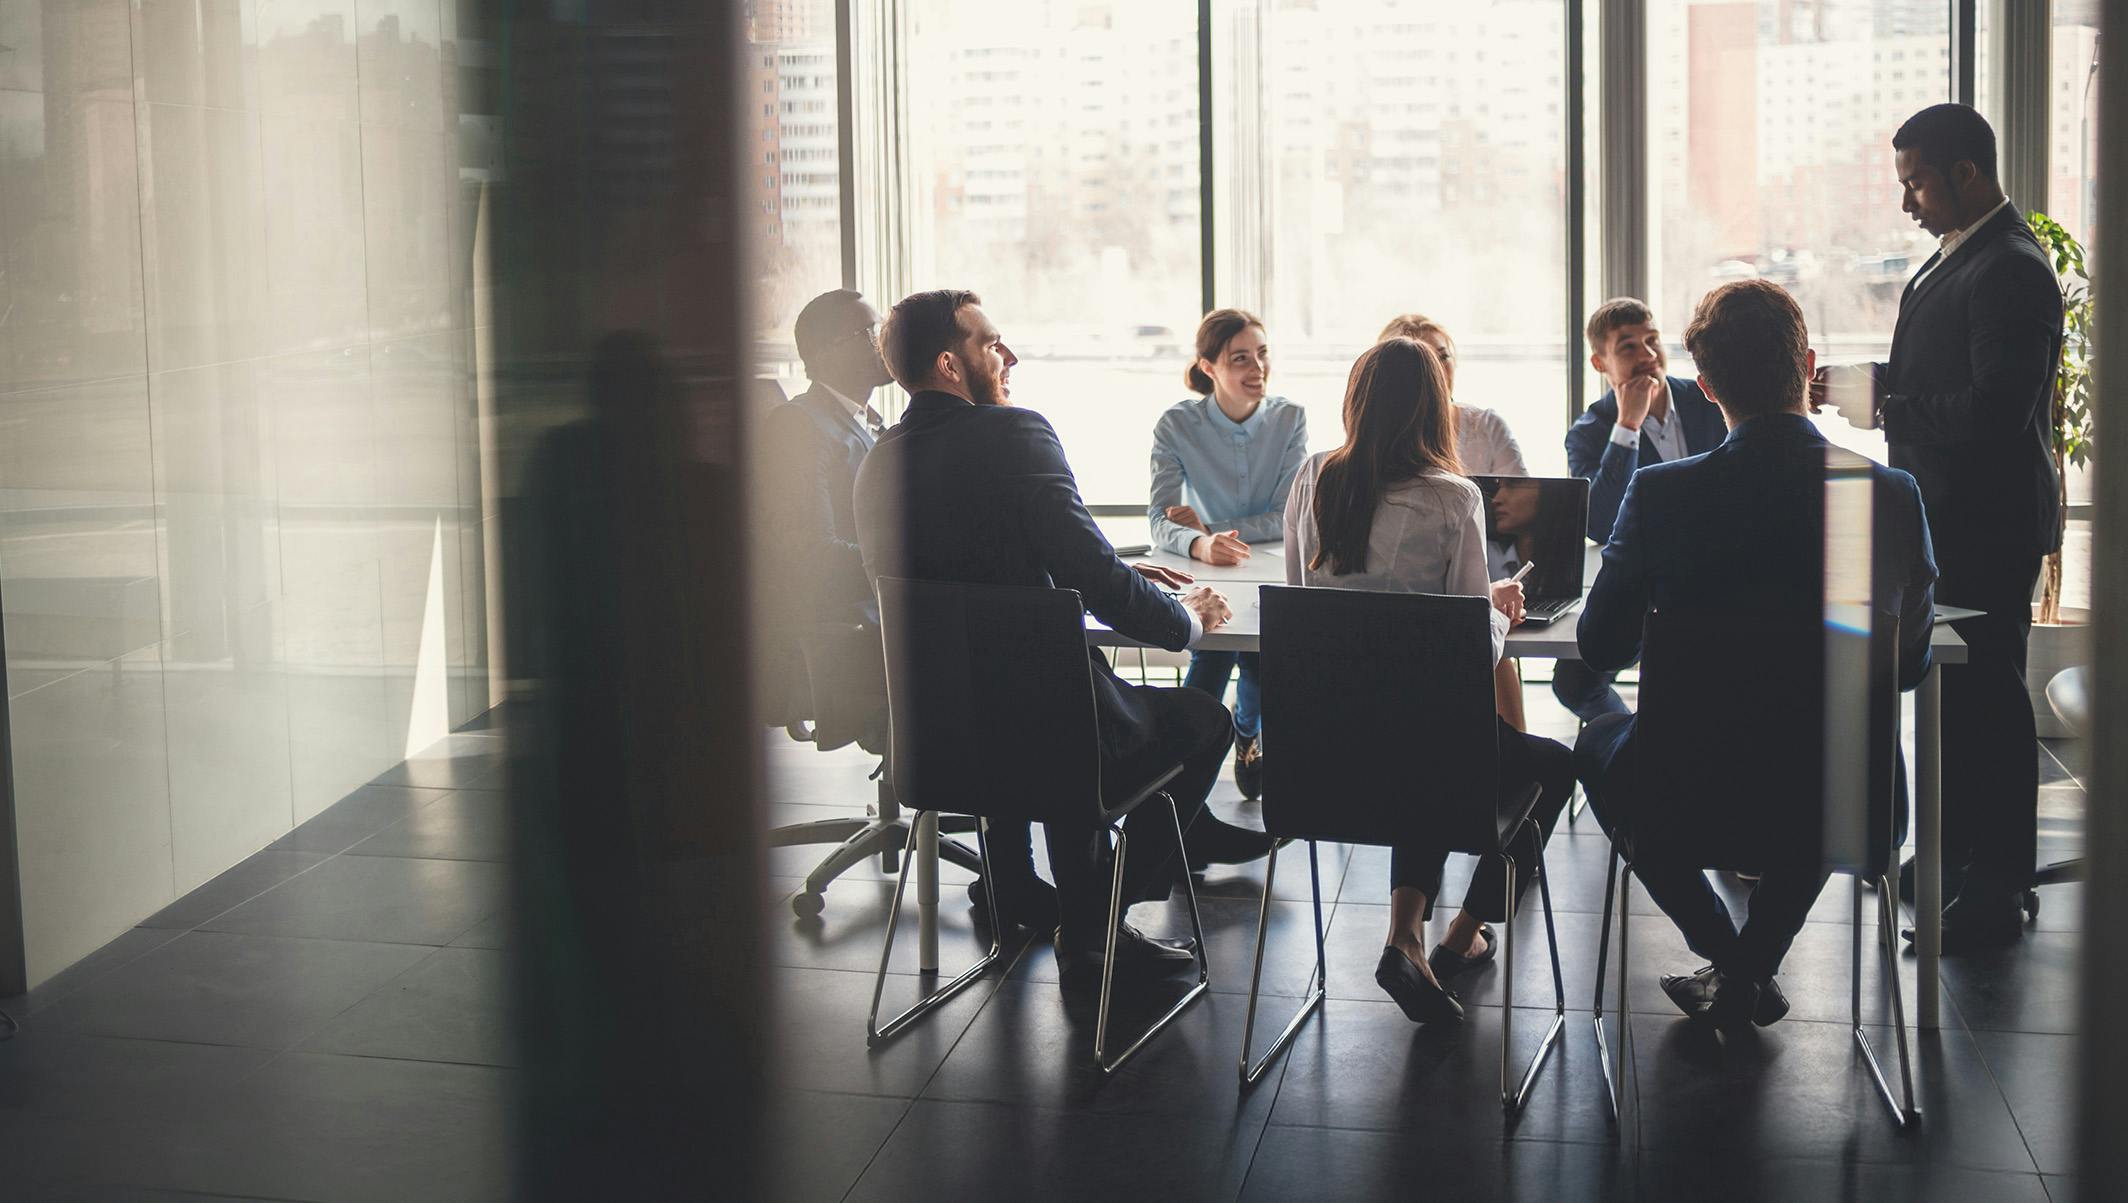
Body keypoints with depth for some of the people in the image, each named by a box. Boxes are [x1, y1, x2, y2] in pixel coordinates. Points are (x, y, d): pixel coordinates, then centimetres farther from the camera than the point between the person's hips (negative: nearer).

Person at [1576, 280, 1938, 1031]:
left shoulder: (1662, 494, -16)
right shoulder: (1893, 496, -10)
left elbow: (1601, 648, -4)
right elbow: (1908, 663, 2)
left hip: (1691, 788, -2)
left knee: (1599, 742, 33)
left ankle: (1726, 956, 26)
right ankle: (1752, 969, 31)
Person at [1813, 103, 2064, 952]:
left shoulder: (2011, 271, -19)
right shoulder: (1953, 258, 13)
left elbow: (1992, 410, -27)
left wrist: (1879, 402, -21)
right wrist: (1860, 385, 4)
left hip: (1988, 530, -10)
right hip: (1944, 518, 10)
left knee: (1985, 700, -3)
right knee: (1952, 692, 18)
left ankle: (1995, 892, 5)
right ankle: (1953, 858, 31)